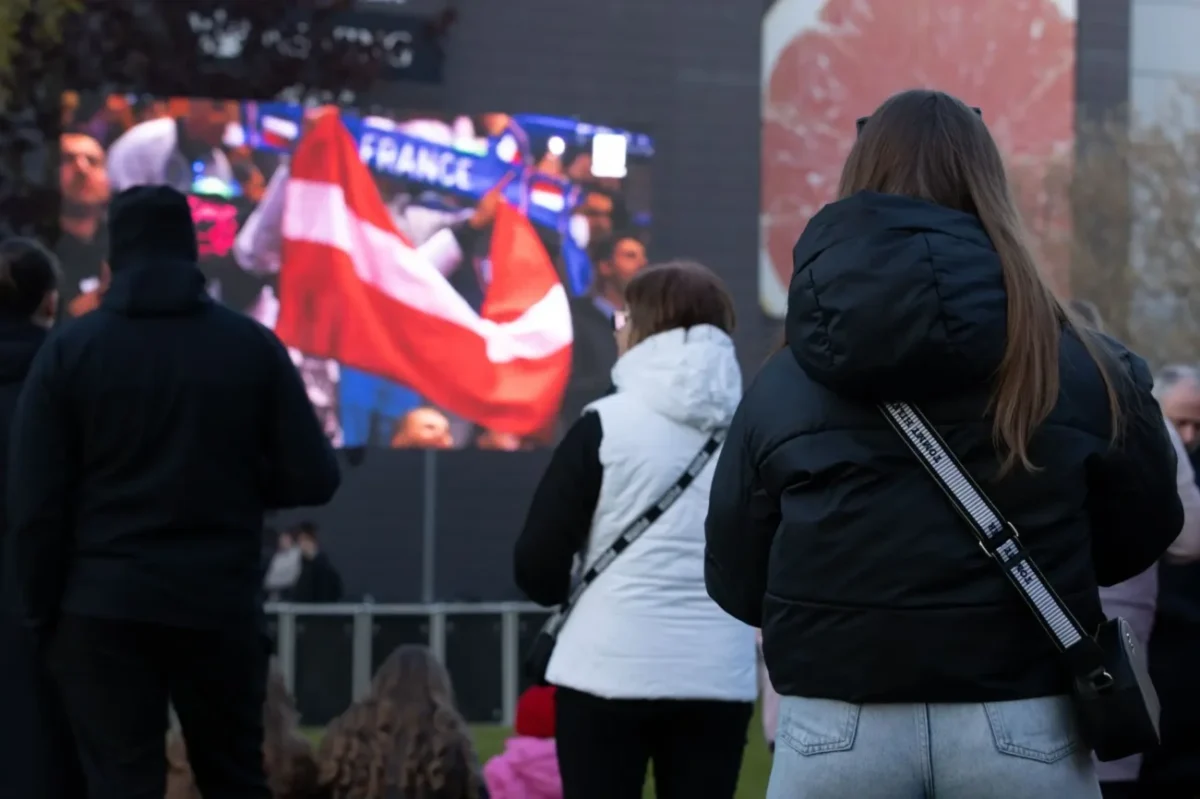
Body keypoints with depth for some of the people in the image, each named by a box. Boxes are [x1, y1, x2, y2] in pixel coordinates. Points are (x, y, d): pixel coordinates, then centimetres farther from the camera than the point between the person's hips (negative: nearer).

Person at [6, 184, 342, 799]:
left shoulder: (69, 350, -1)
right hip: (220, 605, 1)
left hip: (105, 608, -1)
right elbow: (312, 479, 0)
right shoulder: (251, 345, 1)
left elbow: (33, 504, -4)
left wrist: (42, 611, 5)